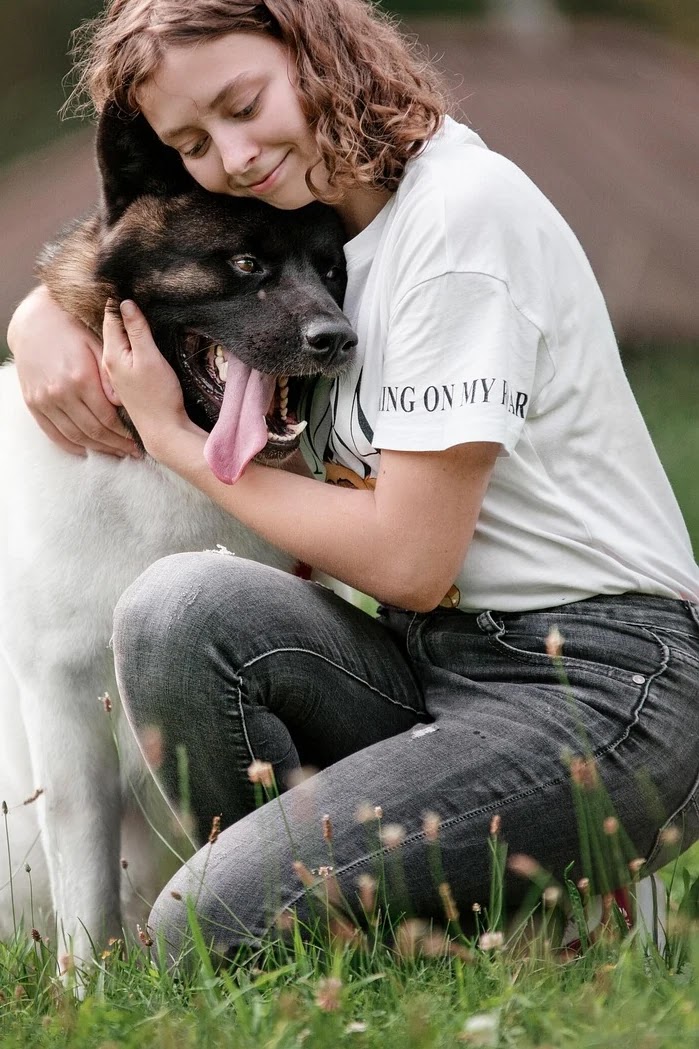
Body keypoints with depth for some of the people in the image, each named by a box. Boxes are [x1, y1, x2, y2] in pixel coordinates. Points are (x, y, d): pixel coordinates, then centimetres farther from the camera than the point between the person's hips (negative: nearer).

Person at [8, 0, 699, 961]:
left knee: (202, 938, -19)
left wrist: (176, 439, -4)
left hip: (601, 686, -8)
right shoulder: (302, 223, 11)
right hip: (435, 663, 8)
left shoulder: (463, 209, -14)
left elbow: (410, 562, -15)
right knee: (180, 606, -20)